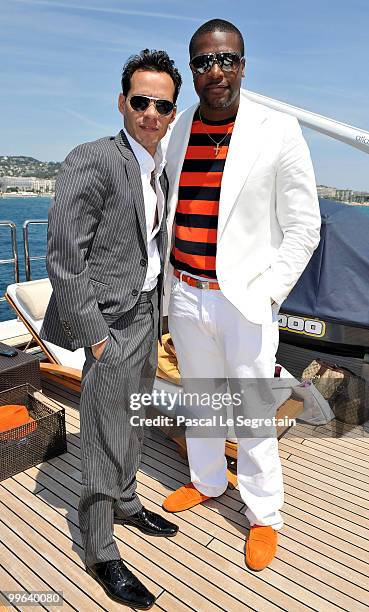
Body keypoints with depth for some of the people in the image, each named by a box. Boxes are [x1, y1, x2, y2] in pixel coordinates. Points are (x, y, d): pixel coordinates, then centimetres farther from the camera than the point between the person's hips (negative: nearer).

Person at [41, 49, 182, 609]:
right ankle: (100, 552, 23)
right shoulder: (93, 160, -16)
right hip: (114, 318, -8)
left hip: (148, 312, 8)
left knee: (132, 421, 22)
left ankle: (126, 502, 44)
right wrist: (95, 333, -19)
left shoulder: (159, 170, 10)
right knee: (106, 437, 3)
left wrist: (156, 312, 14)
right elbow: (62, 255, -20)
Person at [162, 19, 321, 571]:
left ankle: (264, 516, 27)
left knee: (252, 415, 3)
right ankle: (206, 482, 42)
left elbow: (303, 225, -4)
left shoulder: (278, 132, -6)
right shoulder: (175, 133, 6)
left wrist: (267, 293, -11)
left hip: (244, 300, -4)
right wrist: (171, 284, 9)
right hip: (186, 295, 5)